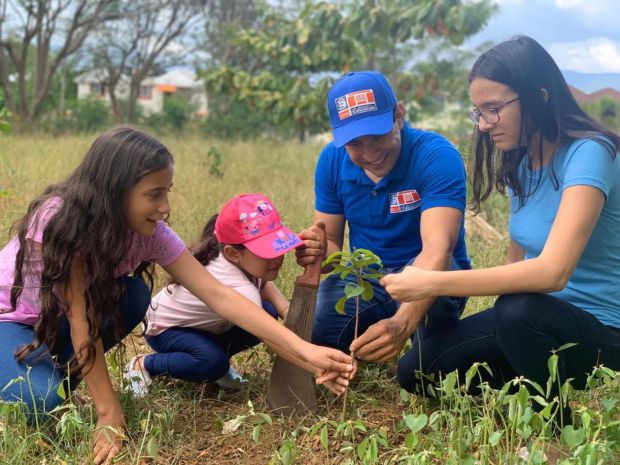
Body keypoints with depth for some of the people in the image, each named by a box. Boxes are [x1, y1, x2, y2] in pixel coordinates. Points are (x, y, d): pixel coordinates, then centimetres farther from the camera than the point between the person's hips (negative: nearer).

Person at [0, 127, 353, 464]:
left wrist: (304, 350, -34)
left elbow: (220, 296, -26)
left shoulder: (150, 232, -20)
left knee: (134, 296, -22)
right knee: (41, 401, -31)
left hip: (57, 320, 5)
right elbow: (79, 315, -32)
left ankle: (62, 373, -2)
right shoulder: (59, 219, -34)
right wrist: (109, 411, -32)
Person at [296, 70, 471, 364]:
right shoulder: (332, 161, -7)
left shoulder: (437, 156, -24)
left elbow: (437, 250, -37)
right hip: (365, 279, 3)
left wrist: (402, 324, -54)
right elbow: (330, 242, -1)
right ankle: (364, 345, 11)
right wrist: (318, 252, -28)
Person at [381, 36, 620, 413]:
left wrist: (433, 283, -34)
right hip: (539, 317, 7)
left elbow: (553, 271, -34)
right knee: (418, 373, -3)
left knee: (519, 310, -38)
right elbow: (518, 263, 8)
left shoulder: (588, 154, -22)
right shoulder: (521, 164, 4)